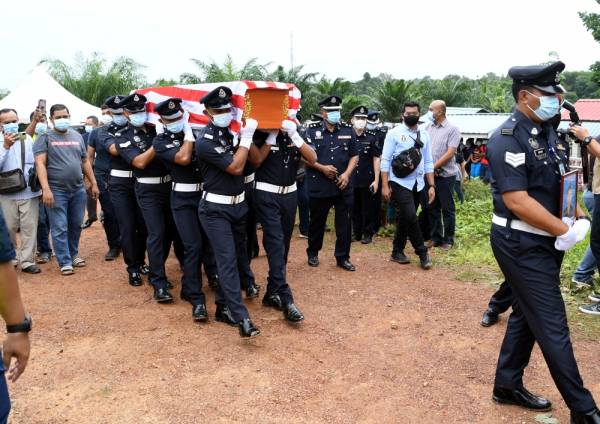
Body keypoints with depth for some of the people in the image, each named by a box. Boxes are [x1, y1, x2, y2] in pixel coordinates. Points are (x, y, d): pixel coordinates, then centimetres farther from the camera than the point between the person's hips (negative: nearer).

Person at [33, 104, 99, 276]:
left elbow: (85, 161, 16)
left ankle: (73, 254, 28)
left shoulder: (77, 136, 11)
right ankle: (65, 262, 7)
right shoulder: (45, 138, -3)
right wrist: (46, 189, -20)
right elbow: (40, 164, -11)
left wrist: (93, 183, 12)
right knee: (60, 228, -1)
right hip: (56, 191, -4)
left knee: (76, 225, 12)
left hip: (78, 190, 4)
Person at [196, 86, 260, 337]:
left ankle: (222, 307, 24)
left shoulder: (231, 132, 6)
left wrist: (248, 135, 1)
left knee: (236, 257, 11)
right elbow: (236, 167, -20)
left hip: (238, 205, 8)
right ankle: (242, 318, -14)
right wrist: (246, 137, -14)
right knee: (227, 259, -11)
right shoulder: (206, 140, -16)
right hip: (215, 209, -8)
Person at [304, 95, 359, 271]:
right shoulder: (312, 131, -2)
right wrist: (322, 168, -14)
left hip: (343, 186, 2)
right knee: (317, 222, 12)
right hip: (319, 186, -2)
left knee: (344, 223, 5)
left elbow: (354, 156, 8)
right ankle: (313, 253, 30)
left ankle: (343, 257, 17)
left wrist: (347, 174, -8)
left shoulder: (347, 130, 6)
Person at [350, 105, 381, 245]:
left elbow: (376, 159, -1)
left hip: (367, 180, -1)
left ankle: (368, 233, 17)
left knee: (367, 208, 6)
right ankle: (356, 232, 23)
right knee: (354, 208, 10)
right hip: (351, 180, 2)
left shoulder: (372, 137, -1)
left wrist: (376, 180, -5)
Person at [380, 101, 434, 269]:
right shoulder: (394, 134, -4)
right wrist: (385, 185, -12)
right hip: (400, 183, -4)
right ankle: (422, 253, 3)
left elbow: (428, 162, 12)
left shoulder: (424, 135, 10)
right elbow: (385, 160, -6)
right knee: (410, 217, -12)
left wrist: (431, 186, 6)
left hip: (418, 184, 5)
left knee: (404, 218, 11)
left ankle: (398, 252, 25)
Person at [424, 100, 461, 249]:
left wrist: (433, 167, -15)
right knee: (432, 208, 12)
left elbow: (450, 153, -13)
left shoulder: (452, 129, -7)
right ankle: (435, 238, 23)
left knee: (447, 209, 5)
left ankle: (448, 240, 15)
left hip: (445, 175, -5)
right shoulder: (427, 127, 6)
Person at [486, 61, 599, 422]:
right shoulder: (508, 138, -18)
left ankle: (508, 386, 32)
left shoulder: (546, 131, 9)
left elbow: (561, 183, 17)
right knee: (552, 325, 1)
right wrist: (565, 232, -17)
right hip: (521, 244, -9)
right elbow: (517, 202, -23)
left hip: (543, 241, 9)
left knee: (527, 315, 17)